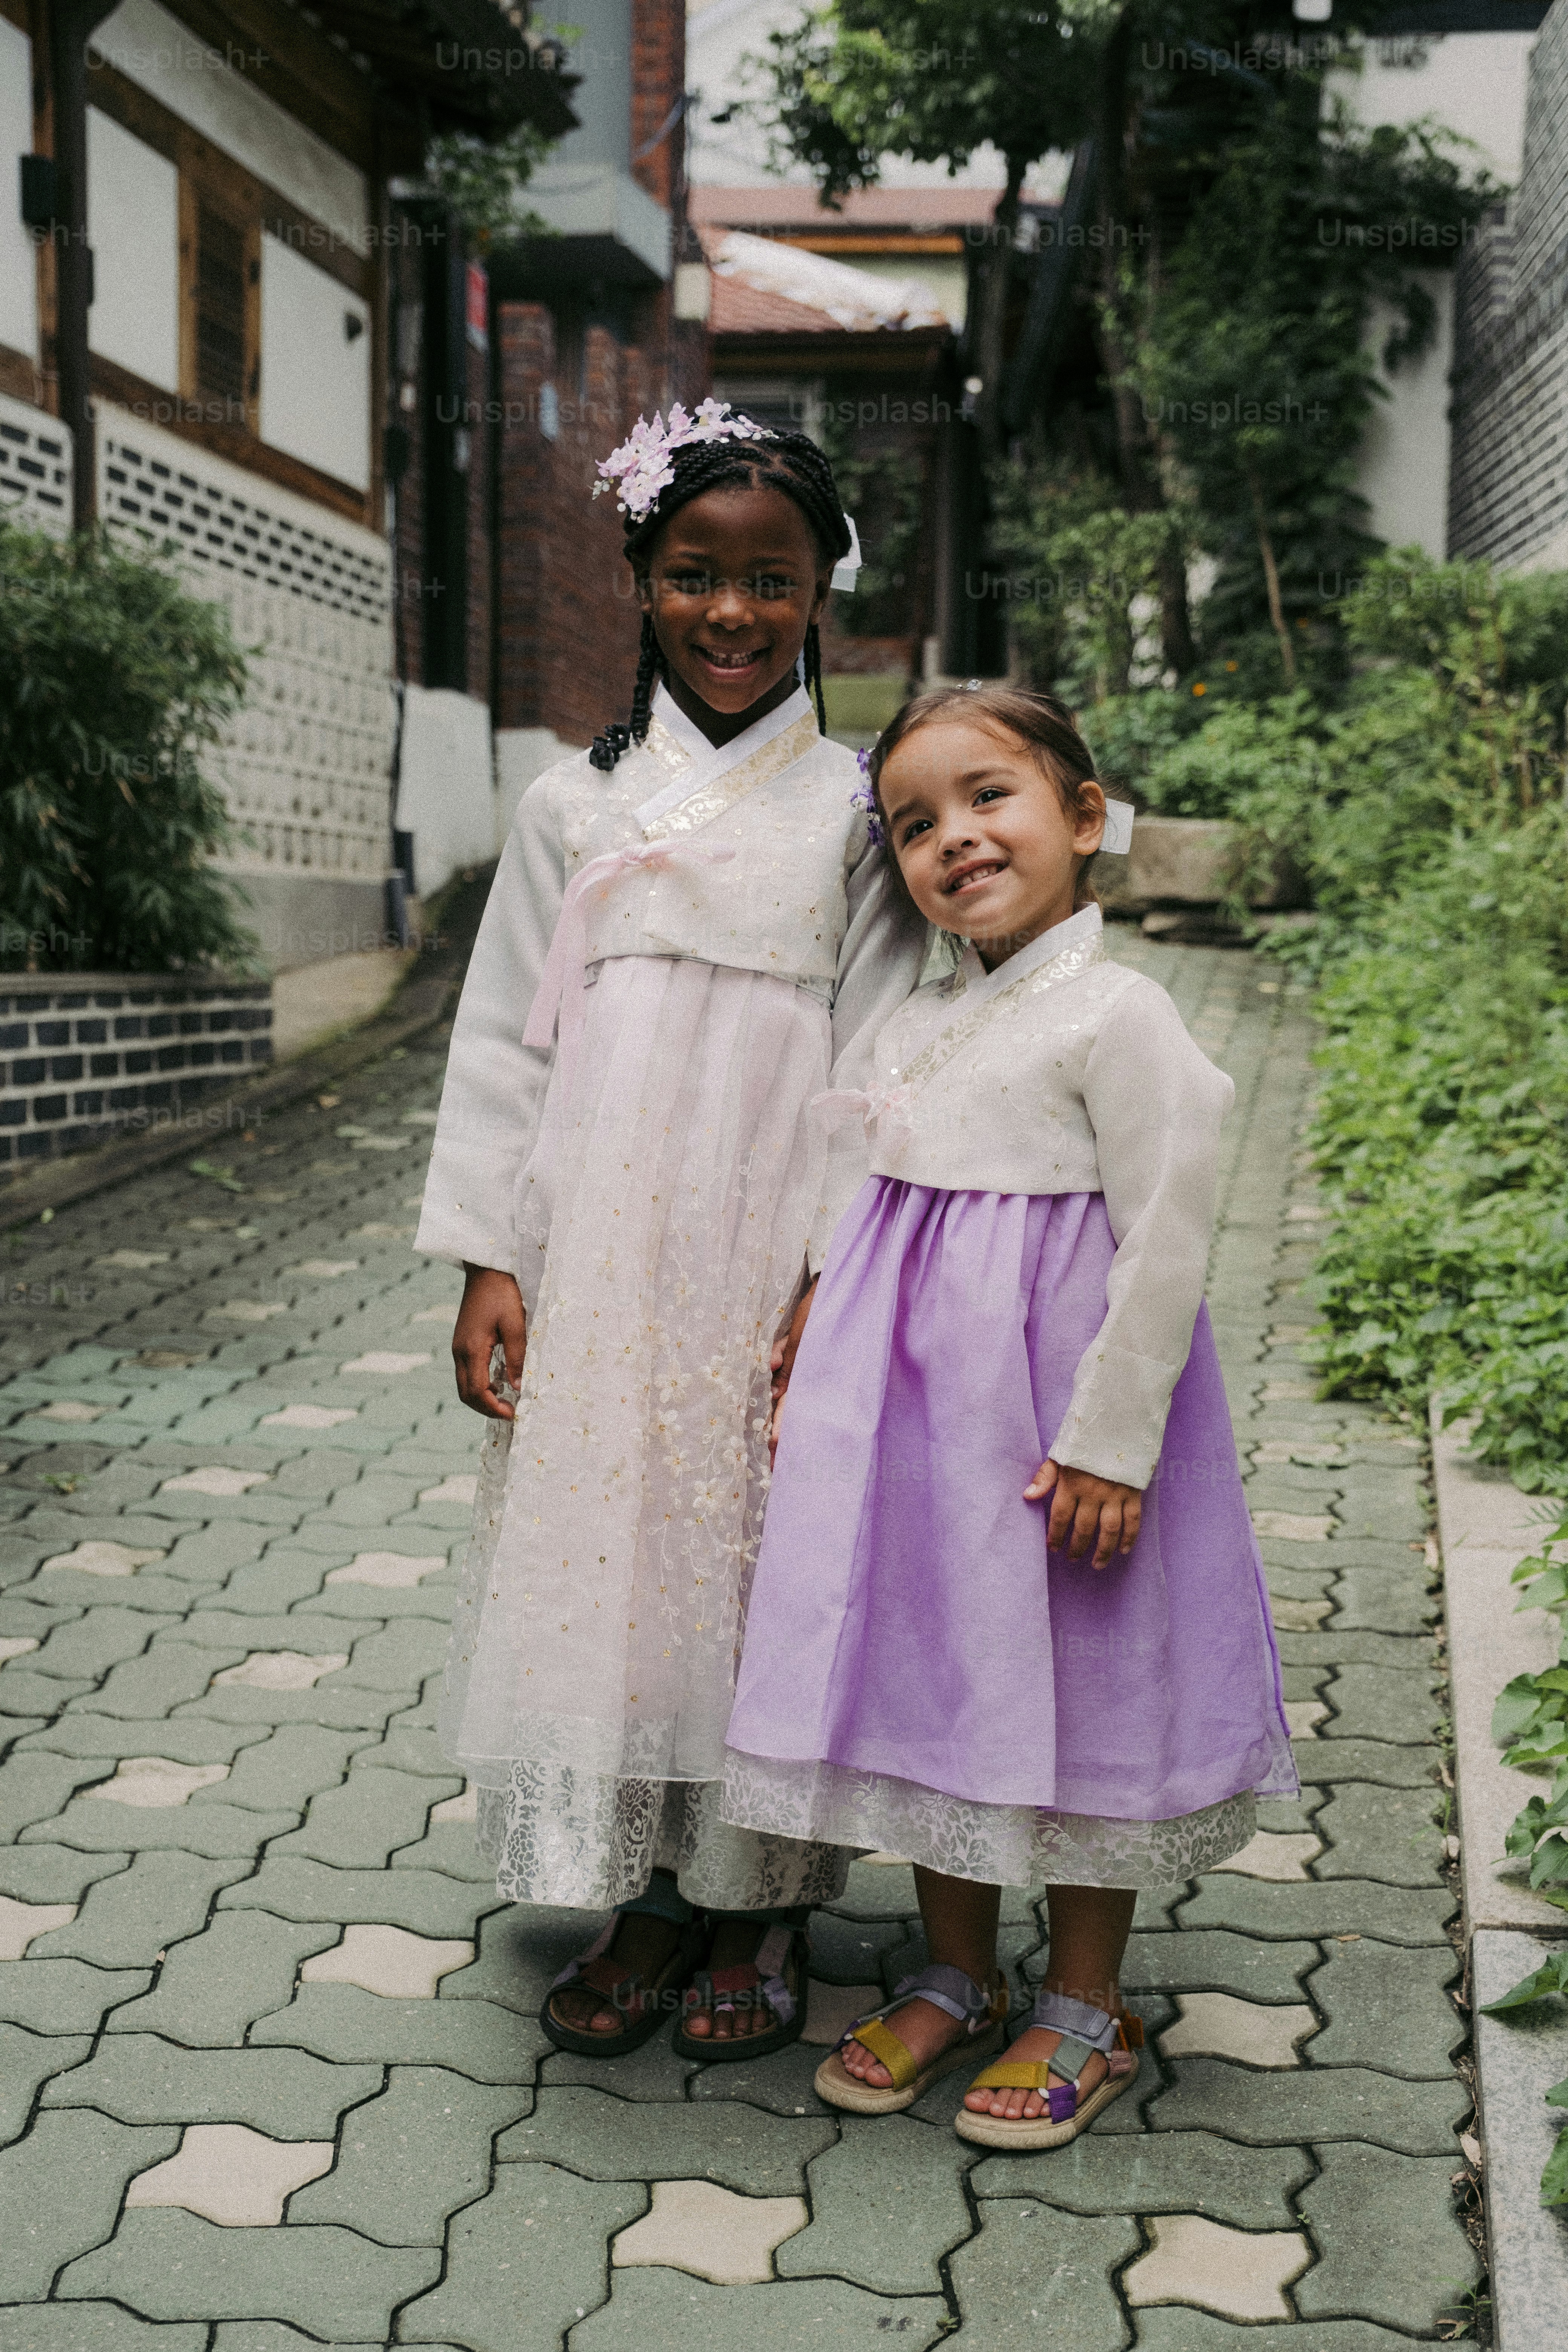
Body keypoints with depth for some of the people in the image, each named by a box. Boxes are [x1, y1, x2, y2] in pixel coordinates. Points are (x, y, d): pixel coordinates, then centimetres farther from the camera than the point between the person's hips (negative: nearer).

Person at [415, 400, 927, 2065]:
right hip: (596, 1262, 2)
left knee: (767, 1555, 4)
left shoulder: (854, 810, 2)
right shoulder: (575, 805, 7)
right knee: (602, 1540, 6)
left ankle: (762, 1908, 22)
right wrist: (487, 1261, 1)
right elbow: (504, 1042, 7)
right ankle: (646, 1897, 22)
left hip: (772, 1257, -2)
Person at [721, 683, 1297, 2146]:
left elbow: (1168, 1240, -16)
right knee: (926, 1680, 14)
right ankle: (956, 1978, 32)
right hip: (908, 1396, 7)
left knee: (1075, 1688, 5)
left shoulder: (1117, 1013, -13)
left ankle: (1086, 2010, 24)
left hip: (1049, 1402, -7)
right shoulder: (917, 1025, 9)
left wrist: (1111, 1439, -18)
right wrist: (825, 1374, 15)